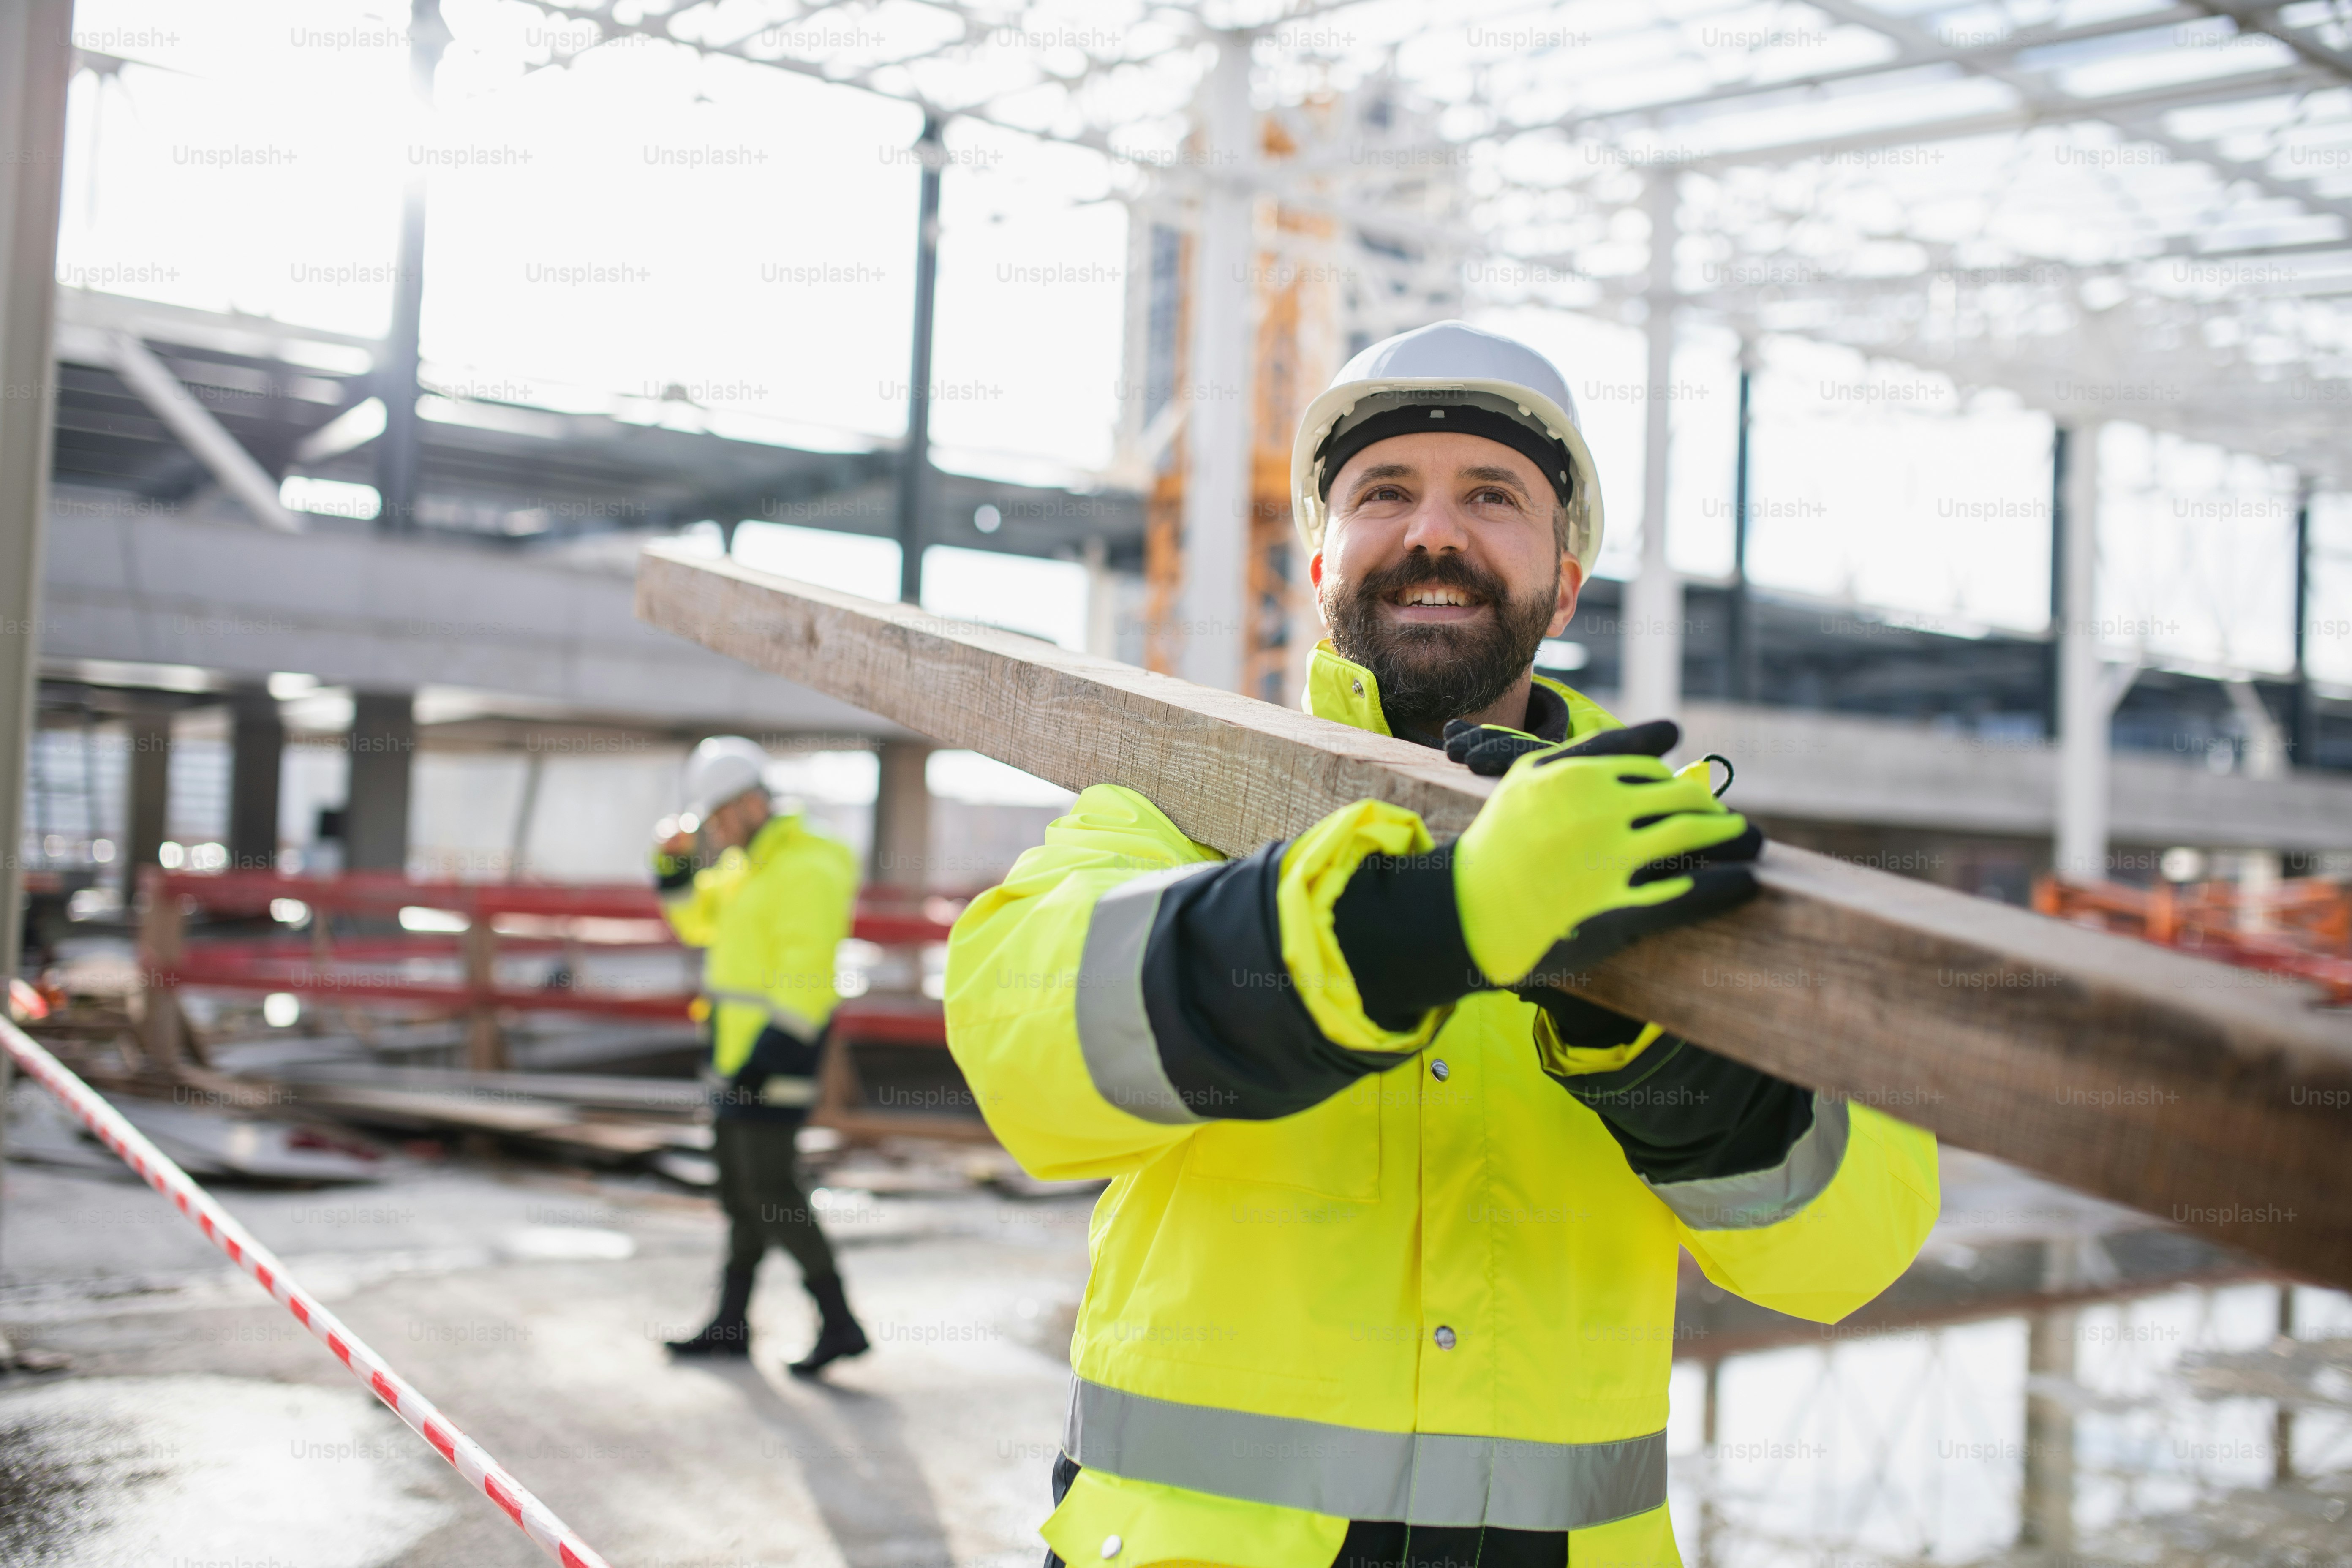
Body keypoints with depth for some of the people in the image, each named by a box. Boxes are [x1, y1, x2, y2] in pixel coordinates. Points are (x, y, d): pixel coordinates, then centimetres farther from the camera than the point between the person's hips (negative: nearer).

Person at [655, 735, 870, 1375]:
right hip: (739, 1044, 10)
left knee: (770, 1189, -10)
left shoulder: (807, 872, -17)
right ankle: (731, 1324, 24)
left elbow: (804, 976, -22)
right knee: (737, 1186, 15)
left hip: (777, 1046, -10)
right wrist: (675, 866, 9)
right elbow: (698, 920, 26)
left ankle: (839, 1323, -5)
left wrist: (768, 1054, -24)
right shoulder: (748, 866, 14)